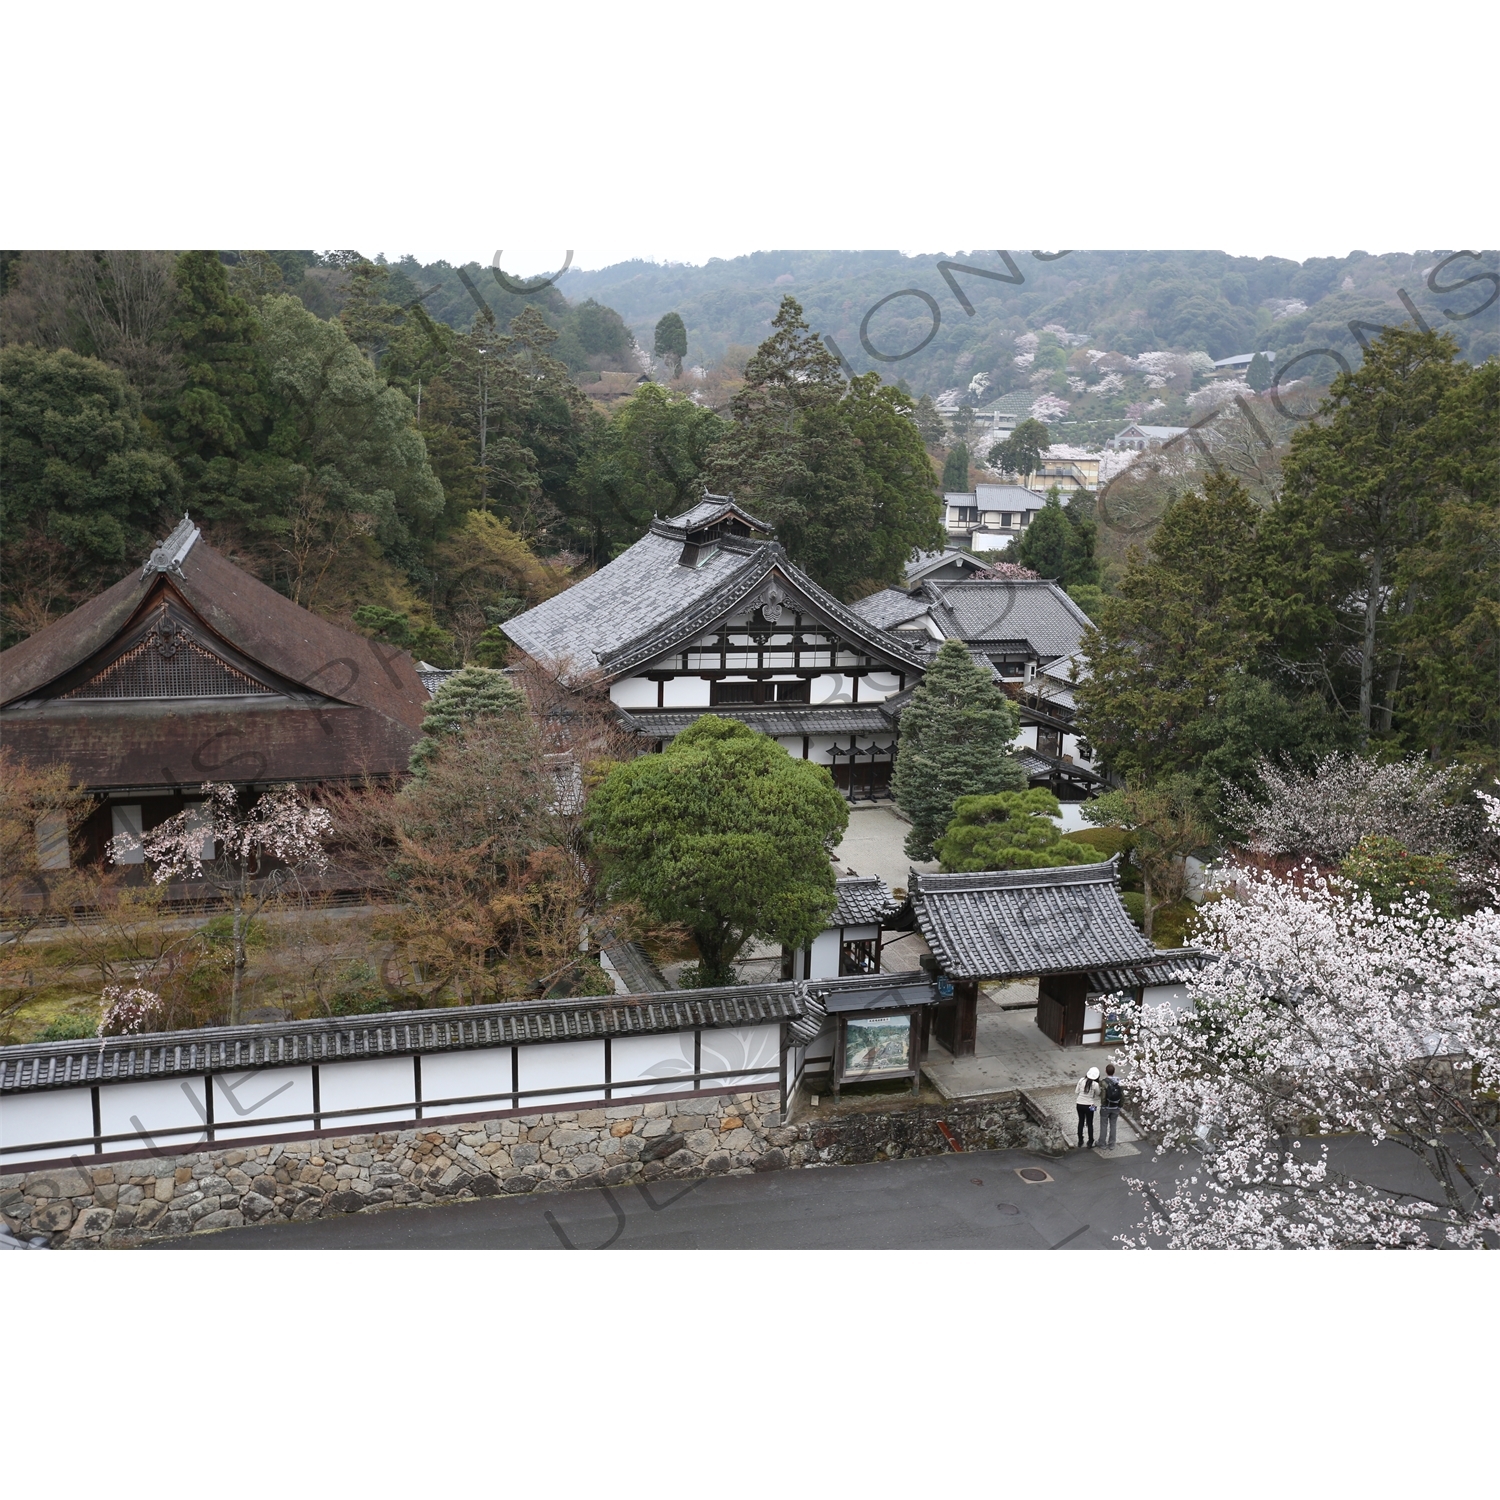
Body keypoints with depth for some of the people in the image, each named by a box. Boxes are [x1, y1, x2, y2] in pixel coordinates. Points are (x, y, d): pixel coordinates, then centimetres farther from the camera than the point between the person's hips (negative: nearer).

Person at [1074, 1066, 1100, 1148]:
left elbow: (1076, 1092, -1)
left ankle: (1080, 1141, 27)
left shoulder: (1081, 1080, -9)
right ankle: (1090, 1143, 19)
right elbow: (1098, 1094, -2)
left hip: (1080, 1104, 3)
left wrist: (1076, 1101, 12)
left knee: (1081, 1122, 18)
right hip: (1089, 1106, -3)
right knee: (1090, 1124, 13)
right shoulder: (1095, 1084, -17)